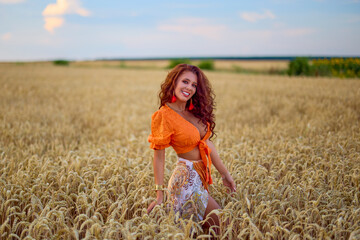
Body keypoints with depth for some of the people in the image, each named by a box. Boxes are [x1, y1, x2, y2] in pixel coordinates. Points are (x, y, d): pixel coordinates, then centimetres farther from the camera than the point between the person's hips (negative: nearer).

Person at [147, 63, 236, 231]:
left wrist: (225, 174, 12)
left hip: (200, 177, 8)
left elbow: (207, 143, 10)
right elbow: (158, 156, -13)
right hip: (187, 179, -8)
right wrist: (159, 195, -12)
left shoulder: (195, 111, 6)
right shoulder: (164, 115, -16)